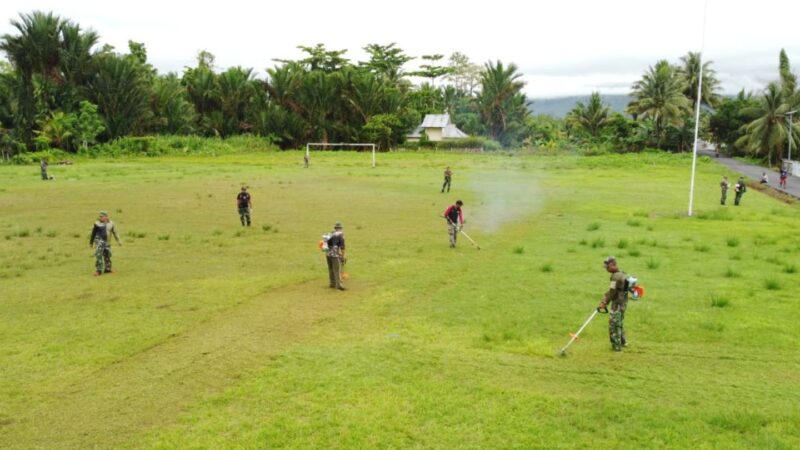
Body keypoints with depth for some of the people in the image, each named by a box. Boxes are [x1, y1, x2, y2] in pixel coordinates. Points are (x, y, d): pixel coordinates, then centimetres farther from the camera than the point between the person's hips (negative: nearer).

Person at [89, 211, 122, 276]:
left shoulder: (111, 224, 4)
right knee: (99, 255, -15)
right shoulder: (97, 224, -4)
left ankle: (107, 269, 27)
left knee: (107, 256, 12)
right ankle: (98, 271, -15)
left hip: (107, 242, 4)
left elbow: (115, 233, 11)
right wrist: (91, 243, 9)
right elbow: (93, 233, 4)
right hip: (99, 240, -4)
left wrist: (119, 241, 8)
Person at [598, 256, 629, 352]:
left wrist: (604, 303, -17)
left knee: (614, 324, -1)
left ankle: (617, 346, 4)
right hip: (623, 302, 10)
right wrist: (604, 299, 12)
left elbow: (612, 292, -22)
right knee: (620, 323, 23)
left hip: (617, 303, -10)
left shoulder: (616, 276, -20)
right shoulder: (622, 274, 10)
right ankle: (623, 342, 35)